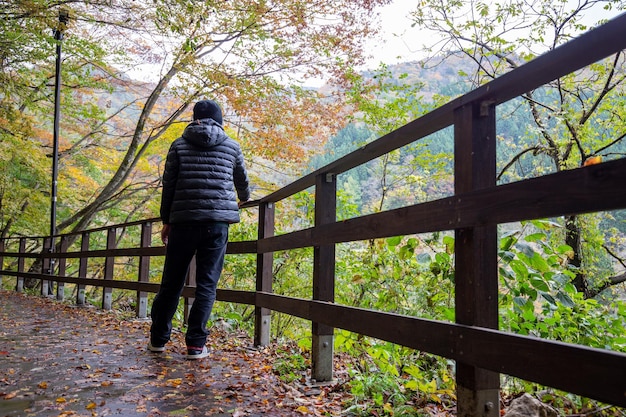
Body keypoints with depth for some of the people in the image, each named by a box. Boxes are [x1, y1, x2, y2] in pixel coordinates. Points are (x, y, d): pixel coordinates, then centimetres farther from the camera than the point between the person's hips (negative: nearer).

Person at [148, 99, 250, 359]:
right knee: (207, 284, 3)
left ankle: (158, 339, 20)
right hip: (217, 221, 0)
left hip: (183, 220, 1)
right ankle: (196, 344, 2)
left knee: (171, 282, 11)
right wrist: (244, 199, 45)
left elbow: (169, 185, 7)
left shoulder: (179, 145, 10)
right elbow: (242, 181, 23)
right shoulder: (232, 147, 11)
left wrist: (166, 221, 14)